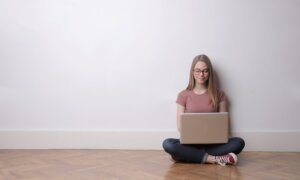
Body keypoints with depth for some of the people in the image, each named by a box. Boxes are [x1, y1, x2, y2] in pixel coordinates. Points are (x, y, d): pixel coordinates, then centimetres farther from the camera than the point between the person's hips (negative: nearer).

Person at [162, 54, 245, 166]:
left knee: (239, 142, -27)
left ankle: (190, 156, -24)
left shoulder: (219, 94, 6)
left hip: (213, 142, 1)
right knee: (167, 144, -31)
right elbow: (180, 126, 3)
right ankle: (215, 158, -26)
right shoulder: (183, 95, 4)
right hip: (191, 142, -1)